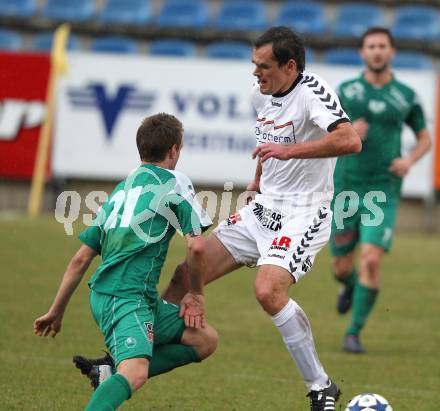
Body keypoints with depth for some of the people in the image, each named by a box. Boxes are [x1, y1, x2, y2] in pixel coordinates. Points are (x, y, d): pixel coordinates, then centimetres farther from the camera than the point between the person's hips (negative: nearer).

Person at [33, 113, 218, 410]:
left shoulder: (121, 189, 24)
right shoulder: (174, 183, 3)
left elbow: (81, 259, 22)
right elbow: (196, 246, -7)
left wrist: (56, 312, 27)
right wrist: (196, 294, 9)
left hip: (103, 294, 8)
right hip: (127, 295, -8)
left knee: (206, 340, 13)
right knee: (134, 373, -27)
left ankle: (111, 373, 4)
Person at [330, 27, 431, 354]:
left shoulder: (406, 96, 3)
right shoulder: (346, 91, 3)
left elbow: (425, 138, 15)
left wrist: (409, 161, -5)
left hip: (383, 191, -1)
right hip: (346, 188, 1)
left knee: (372, 260, -18)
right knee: (342, 267, 8)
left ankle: (354, 333, -6)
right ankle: (351, 287, 46)